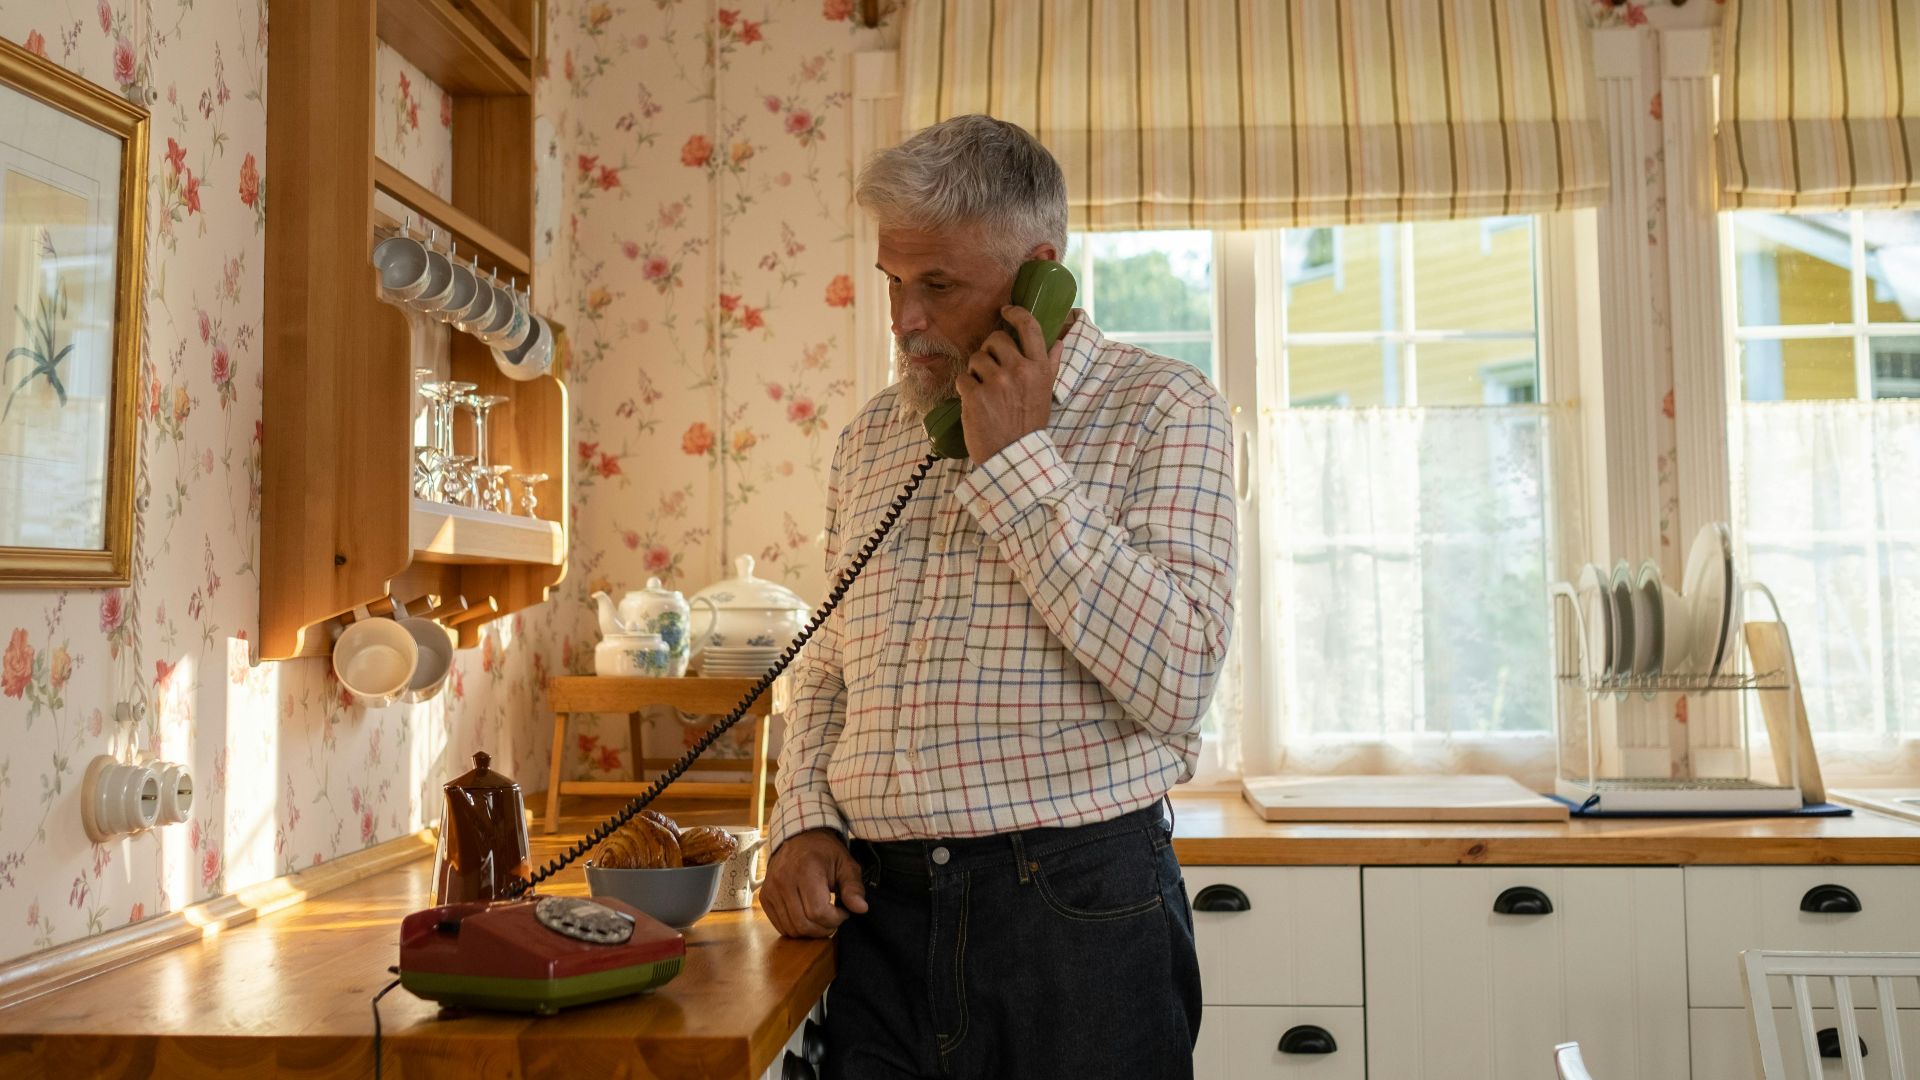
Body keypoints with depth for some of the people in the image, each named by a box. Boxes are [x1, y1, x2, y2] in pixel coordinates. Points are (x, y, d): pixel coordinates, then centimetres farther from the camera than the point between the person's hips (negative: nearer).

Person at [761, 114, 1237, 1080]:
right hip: (879, 909, 4)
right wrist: (805, 821, 2)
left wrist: (1017, 460, -14)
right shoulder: (871, 435, 12)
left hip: (1076, 909, -4)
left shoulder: (1162, 408, -4)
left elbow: (1175, 681, -16)